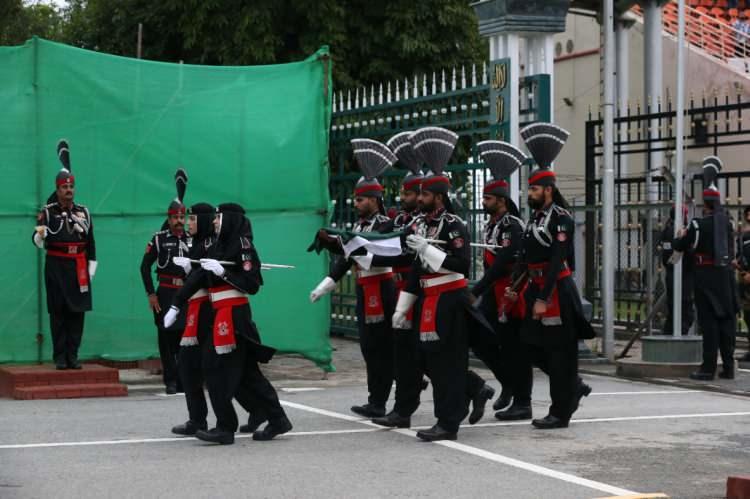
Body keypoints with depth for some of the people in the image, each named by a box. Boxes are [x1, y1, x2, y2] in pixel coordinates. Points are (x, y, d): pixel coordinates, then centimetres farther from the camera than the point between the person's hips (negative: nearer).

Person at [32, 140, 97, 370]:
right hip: (56, 267, -3)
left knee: (77, 312, 3)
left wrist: (91, 269, 8)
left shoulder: (83, 212, 9)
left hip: (78, 269, 3)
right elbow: (38, 241, -10)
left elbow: (91, 243, 12)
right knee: (58, 312, -1)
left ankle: (73, 356, 8)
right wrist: (39, 236, -34)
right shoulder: (47, 212, -2)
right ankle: (60, 357, 3)